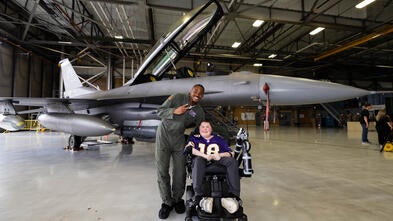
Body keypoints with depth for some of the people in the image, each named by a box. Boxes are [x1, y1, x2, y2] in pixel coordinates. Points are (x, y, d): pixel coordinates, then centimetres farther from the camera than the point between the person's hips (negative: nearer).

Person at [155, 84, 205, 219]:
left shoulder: (199, 112, 2)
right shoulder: (177, 97, -5)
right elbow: (159, 112, -7)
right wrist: (175, 111, -22)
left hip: (179, 138, 2)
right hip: (164, 134, -2)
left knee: (180, 171, 2)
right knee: (162, 170, 0)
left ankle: (177, 199, 25)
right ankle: (167, 202, 16)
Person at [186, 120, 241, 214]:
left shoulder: (219, 139, 25)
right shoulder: (194, 138, 22)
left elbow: (229, 153, 13)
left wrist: (219, 155, -10)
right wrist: (205, 155, -14)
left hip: (218, 161, 2)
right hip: (202, 160, -1)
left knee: (232, 161, -26)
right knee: (198, 160, -36)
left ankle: (233, 196, -35)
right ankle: (200, 197, -47)